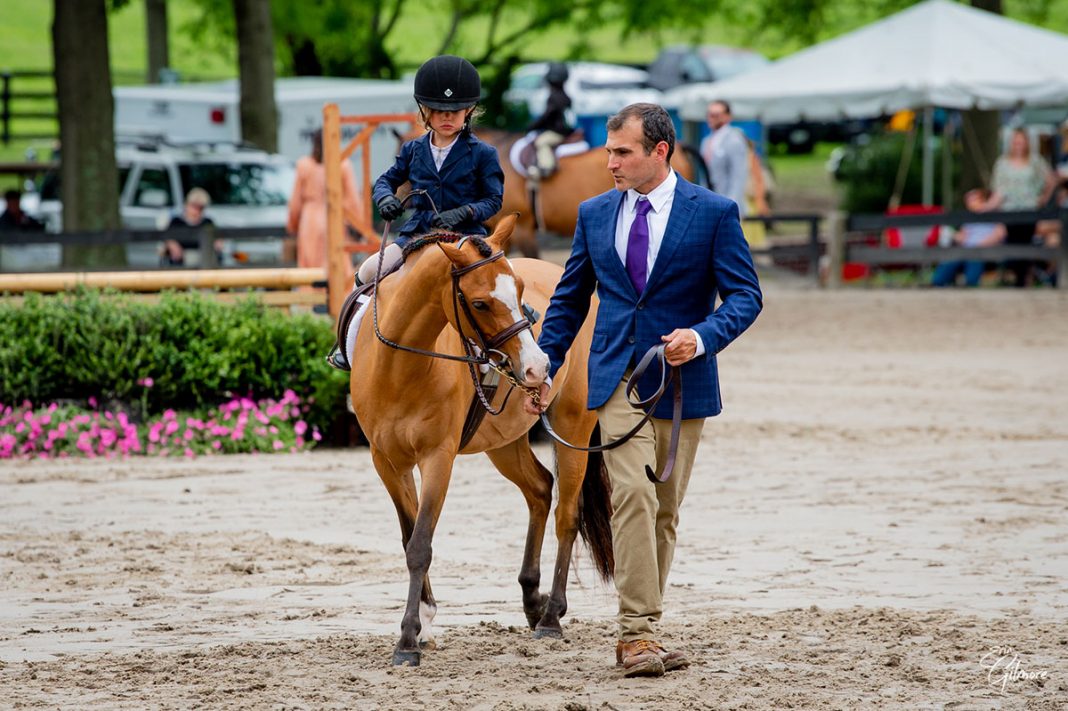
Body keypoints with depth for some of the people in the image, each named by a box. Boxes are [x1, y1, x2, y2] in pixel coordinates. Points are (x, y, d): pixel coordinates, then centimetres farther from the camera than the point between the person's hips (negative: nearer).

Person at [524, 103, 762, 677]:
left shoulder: (715, 213, -1)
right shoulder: (595, 214, 9)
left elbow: (745, 295, -4)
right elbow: (569, 299, 16)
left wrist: (703, 337, -21)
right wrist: (543, 368, 8)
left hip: (682, 381, -1)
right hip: (617, 377, 1)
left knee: (665, 510, 6)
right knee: (633, 494, -16)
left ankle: (640, 630, 16)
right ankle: (639, 633, -17)